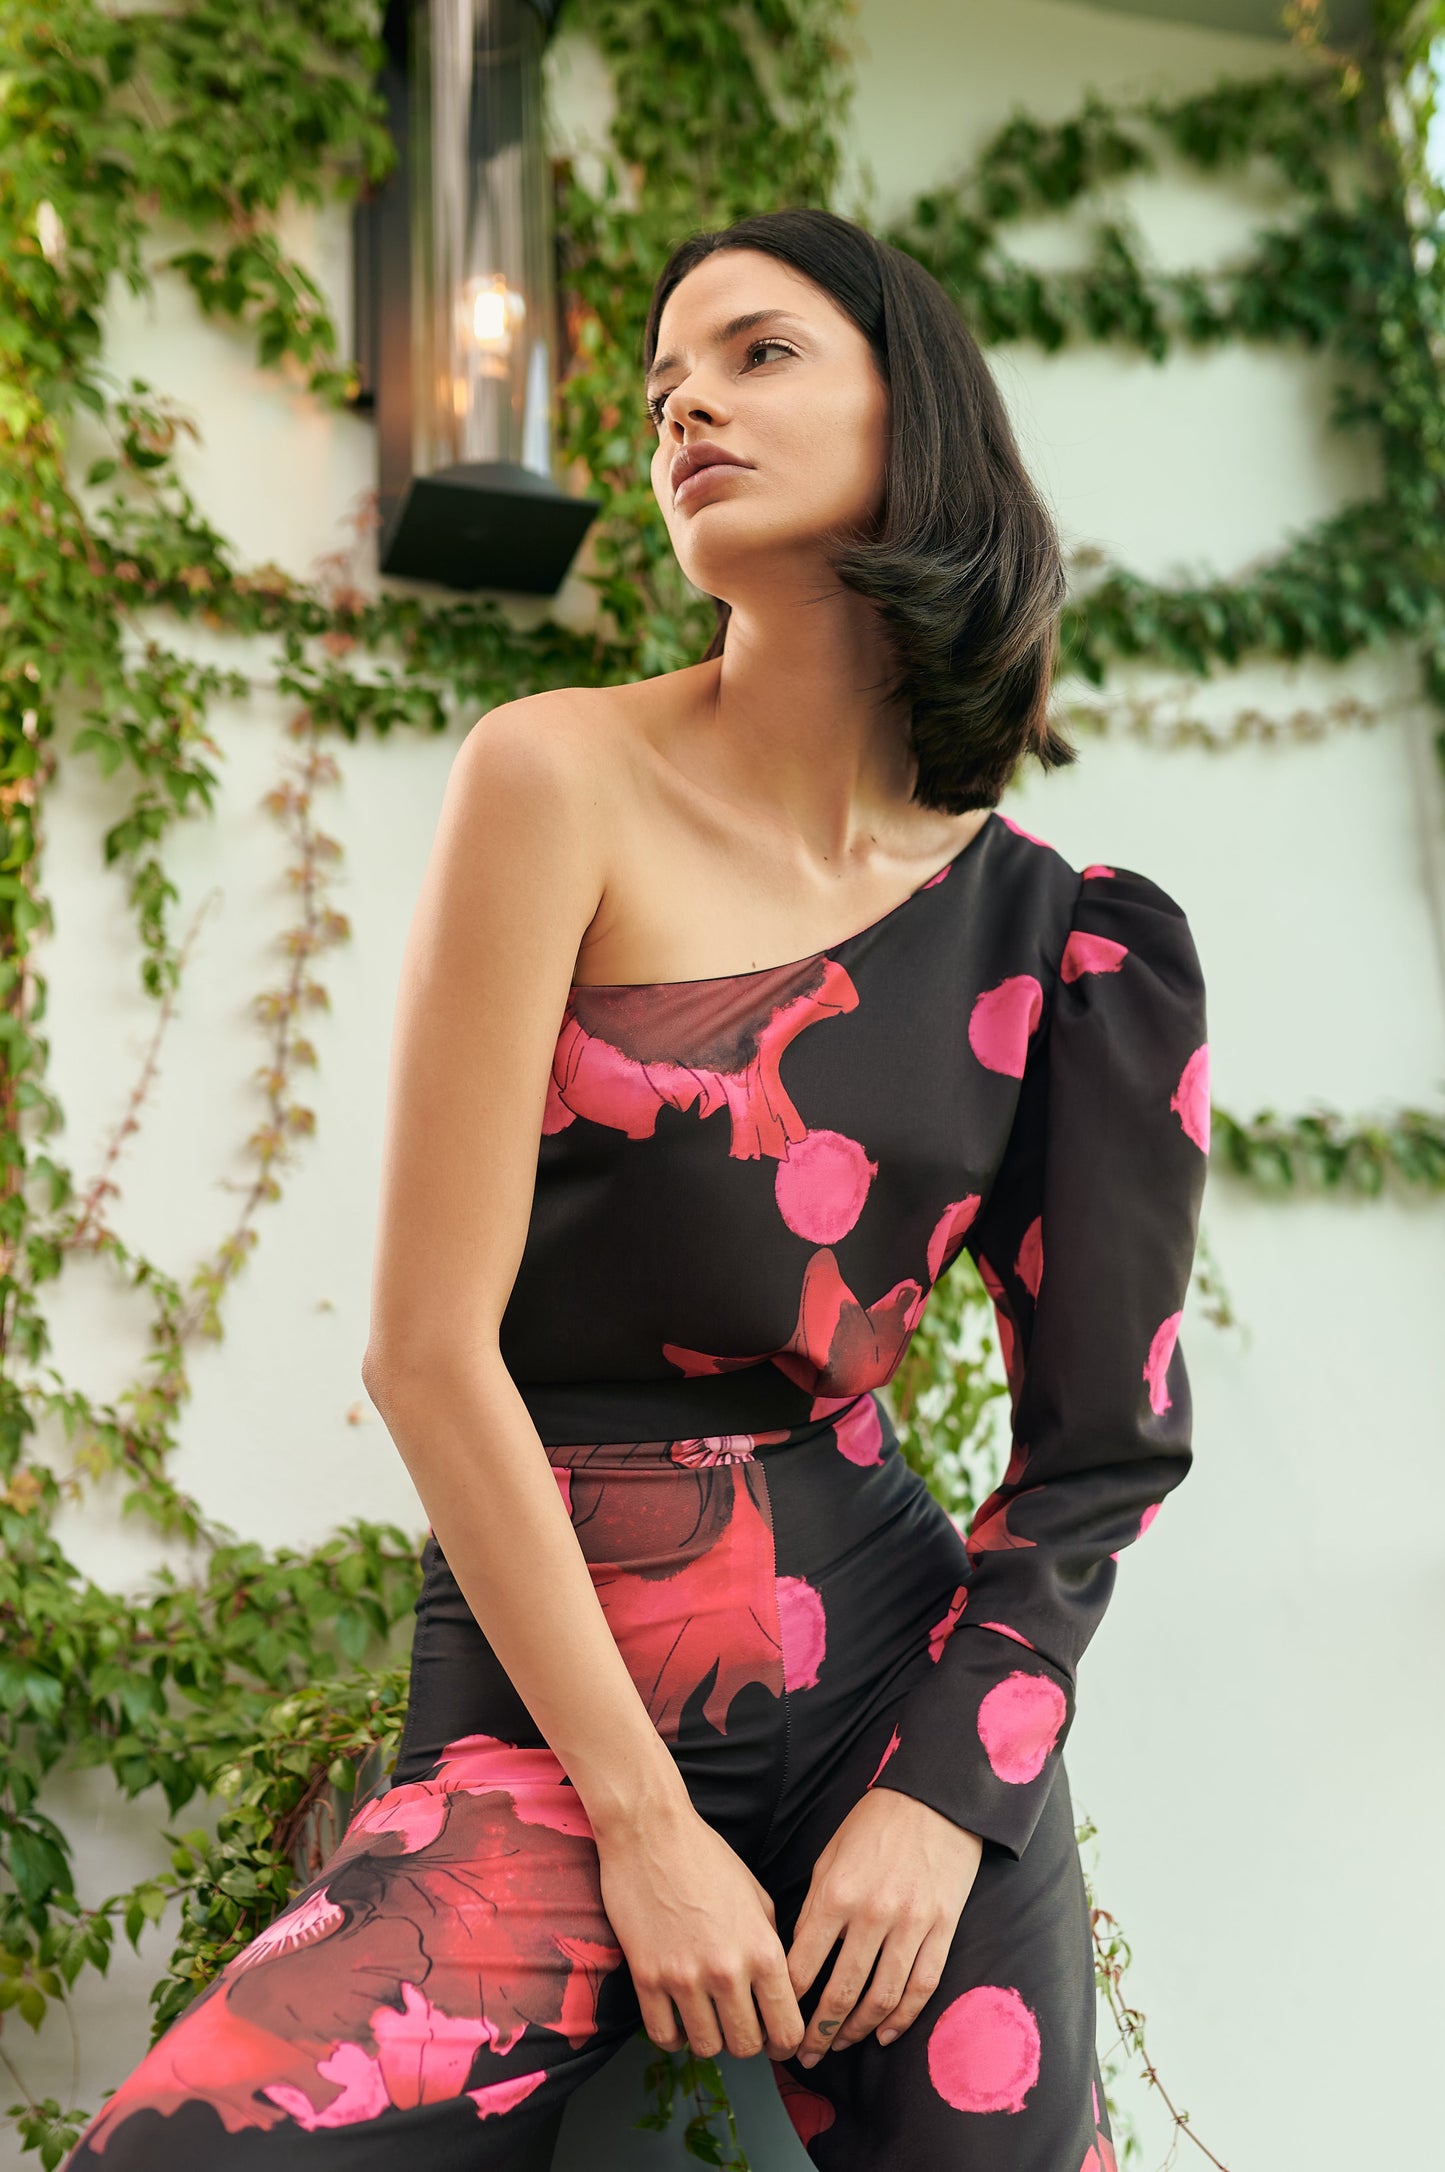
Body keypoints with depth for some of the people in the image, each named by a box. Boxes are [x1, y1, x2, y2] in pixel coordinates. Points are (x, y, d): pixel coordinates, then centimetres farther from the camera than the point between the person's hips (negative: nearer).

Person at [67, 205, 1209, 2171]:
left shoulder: (1063, 935, 1)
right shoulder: (563, 779, -8)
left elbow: (1102, 1444, 5)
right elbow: (430, 1345, -11)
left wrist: (942, 1796, -7)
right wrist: (645, 1819, -10)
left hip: (901, 1669, 3)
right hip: (543, 1697, -2)